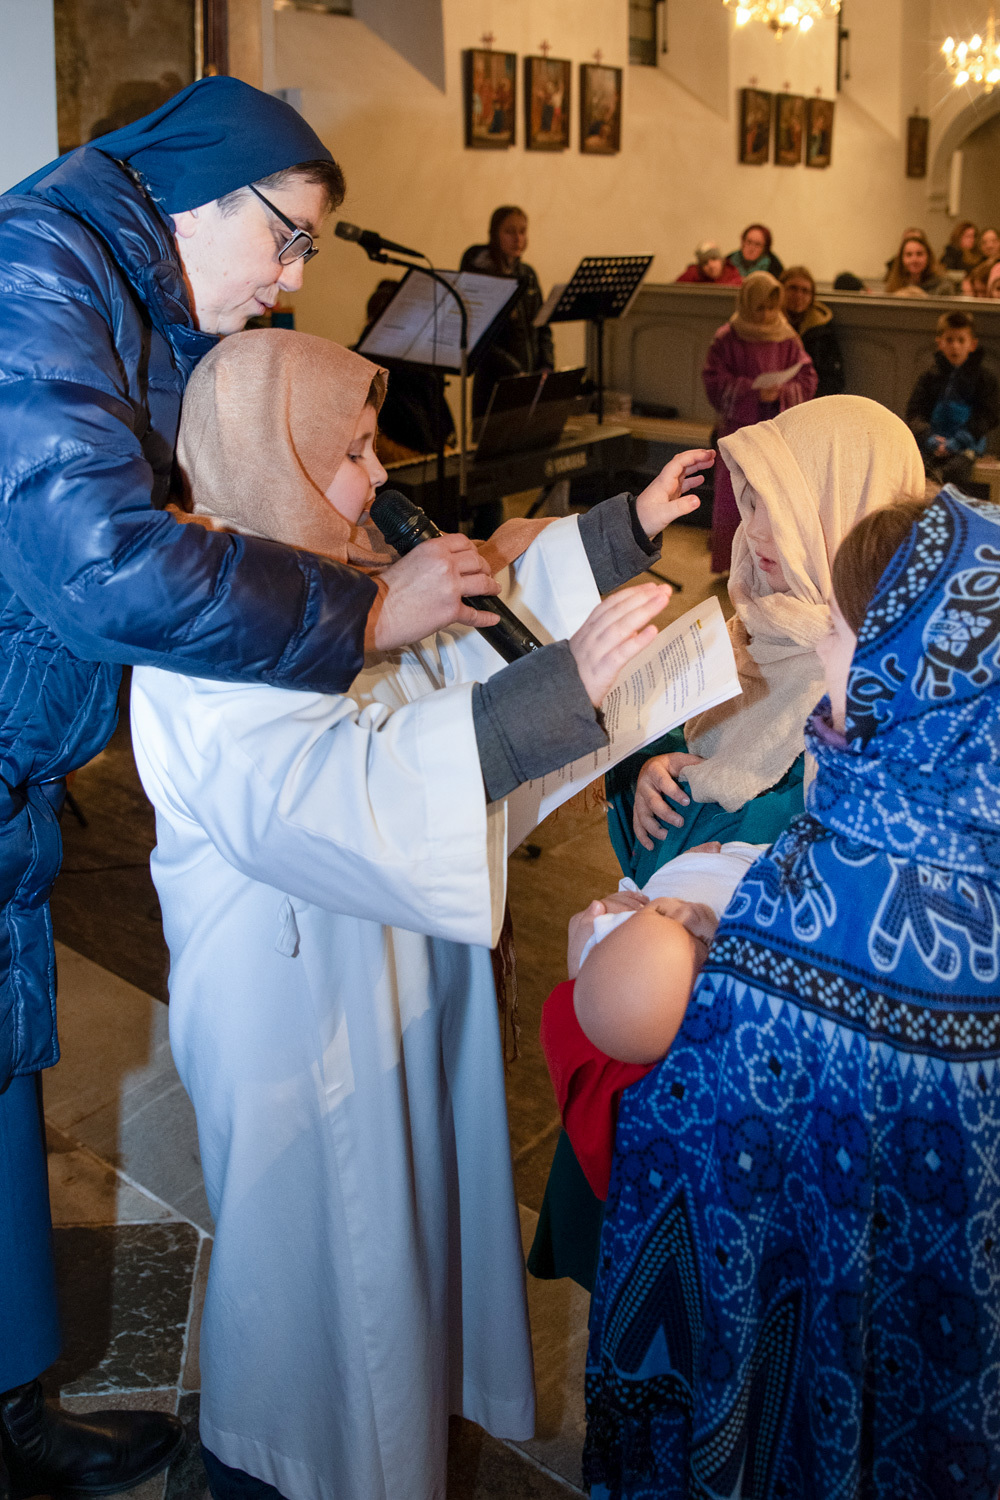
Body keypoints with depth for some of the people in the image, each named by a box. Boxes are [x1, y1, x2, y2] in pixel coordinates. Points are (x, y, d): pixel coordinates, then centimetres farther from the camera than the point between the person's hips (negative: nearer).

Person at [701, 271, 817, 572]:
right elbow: (715, 381, -6)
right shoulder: (727, 339, -2)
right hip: (739, 427, -2)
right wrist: (752, 390, -18)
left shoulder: (788, 340, 5)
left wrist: (780, 393, -16)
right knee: (736, 496, 0)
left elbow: (807, 381, 3)